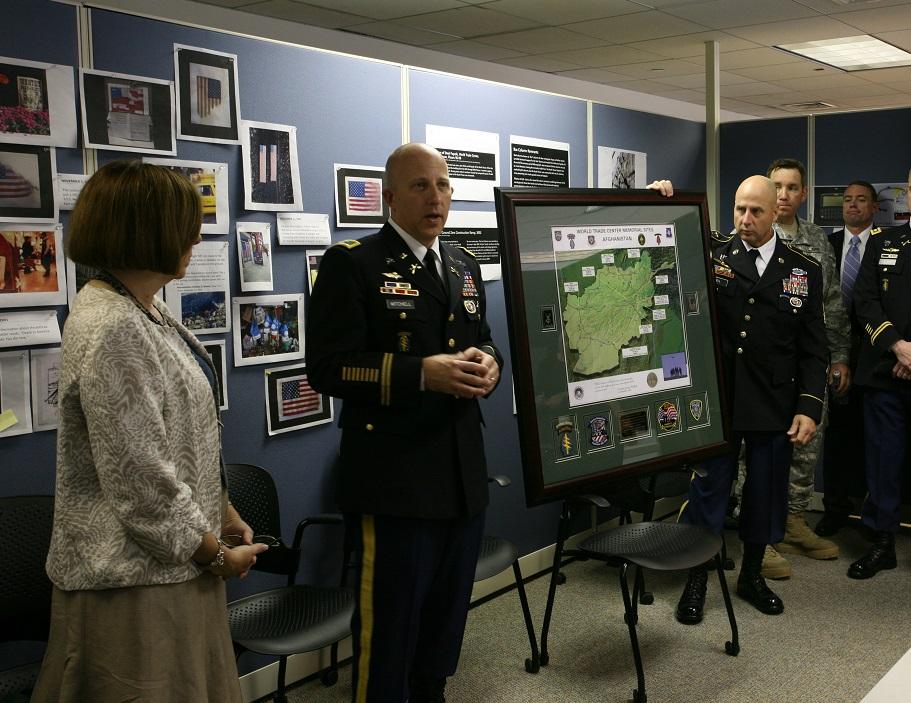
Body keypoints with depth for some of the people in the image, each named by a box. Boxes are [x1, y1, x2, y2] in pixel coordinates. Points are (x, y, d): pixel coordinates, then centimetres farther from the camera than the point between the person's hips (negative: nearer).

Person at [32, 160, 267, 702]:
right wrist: (215, 552, -13)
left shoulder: (144, 312, 8)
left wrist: (222, 513, 10)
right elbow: (139, 479, -24)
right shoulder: (110, 330, -23)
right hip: (135, 575, -9)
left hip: (174, 565, 9)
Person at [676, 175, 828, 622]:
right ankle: (696, 581, 19)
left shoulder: (804, 271, 3)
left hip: (774, 408, 2)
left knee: (765, 492, 13)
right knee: (707, 489, 4)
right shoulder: (710, 255, -1)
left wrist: (809, 408, -5)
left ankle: (751, 575, 31)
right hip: (716, 400, -2)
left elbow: (813, 350, 3)